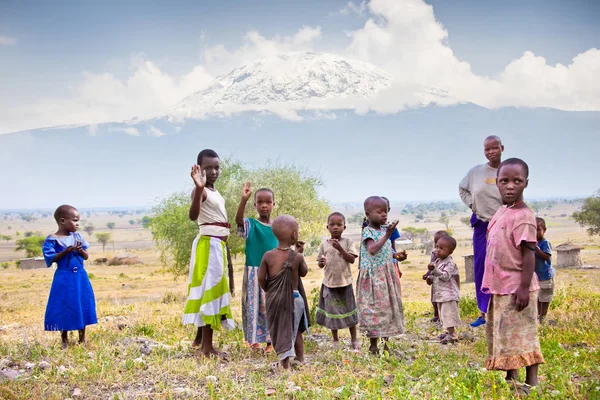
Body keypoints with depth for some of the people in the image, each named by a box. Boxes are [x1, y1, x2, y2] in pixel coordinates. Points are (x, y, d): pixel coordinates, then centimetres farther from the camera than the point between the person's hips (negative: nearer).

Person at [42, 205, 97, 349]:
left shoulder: (77, 236, 5)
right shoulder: (52, 239, -10)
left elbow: (86, 256, 6)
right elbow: (51, 259, -13)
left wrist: (80, 250, -15)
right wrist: (66, 251, -22)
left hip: (80, 277, 4)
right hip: (64, 278, -4)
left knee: (82, 306, 8)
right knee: (64, 308, 3)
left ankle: (82, 339, 21)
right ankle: (64, 340, 18)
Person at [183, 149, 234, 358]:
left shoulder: (215, 192, 15)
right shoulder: (201, 191, -15)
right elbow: (193, 215, -36)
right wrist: (199, 188, -48)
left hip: (218, 245, 10)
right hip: (208, 245, -10)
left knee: (212, 290, 15)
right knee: (210, 289, -9)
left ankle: (199, 338, 26)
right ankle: (207, 345, -6)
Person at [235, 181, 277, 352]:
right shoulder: (250, 224, -6)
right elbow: (238, 219, -28)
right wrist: (244, 199, -42)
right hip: (254, 272, -3)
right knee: (254, 305, 1)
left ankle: (270, 341, 15)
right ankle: (254, 340, 10)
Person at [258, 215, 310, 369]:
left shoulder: (268, 256, -10)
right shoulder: (297, 257, -12)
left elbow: (261, 278, -5)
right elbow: (304, 272, 6)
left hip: (275, 299, 0)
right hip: (294, 297, 0)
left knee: (281, 331, 5)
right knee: (296, 330, 20)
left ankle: (286, 364, -1)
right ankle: (300, 358, 32)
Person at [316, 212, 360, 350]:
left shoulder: (348, 242, -2)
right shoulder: (324, 244, 2)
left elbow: (352, 259, -12)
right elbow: (320, 264, 8)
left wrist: (339, 248, -20)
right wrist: (321, 263, -16)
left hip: (345, 282, -1)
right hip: (329, 282, 1)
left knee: (349, 309, 7)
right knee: (332, 311, 8)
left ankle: (354, 339, 19)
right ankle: (335, 340, 22)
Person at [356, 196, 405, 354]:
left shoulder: (384, 229, 10)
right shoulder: (368, 232, -13)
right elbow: (372, 250, -30)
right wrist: (387, 234, -32)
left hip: (388, 274, 8)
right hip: (373, 275, -8)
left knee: (388, 307, 9)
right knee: (374, 308, -3)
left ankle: (385, 344, 19)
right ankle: (373, 345, 7)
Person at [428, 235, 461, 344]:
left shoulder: (450, 263, -15)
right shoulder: (437, 261, 12)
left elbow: (445, 276, -28)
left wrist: (434, 270, -37)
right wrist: (430, 277, 9)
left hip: (449, 294, -9)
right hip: (440, 294, 9)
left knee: (448, 313, -10)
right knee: (443, 314, 15)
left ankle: (452, 335, -8)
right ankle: (449, 332, 24)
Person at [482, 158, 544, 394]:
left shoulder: (522, 216, -18)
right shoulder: (500, 212, 9)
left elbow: (529, 253, -20)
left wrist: (524, 287, -24)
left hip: (516, 288, -9)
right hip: (500, 287, 9)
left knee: (523, 334, -2)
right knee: (503, 334, 16)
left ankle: (532, 382, 7)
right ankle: (510, 379, 28)